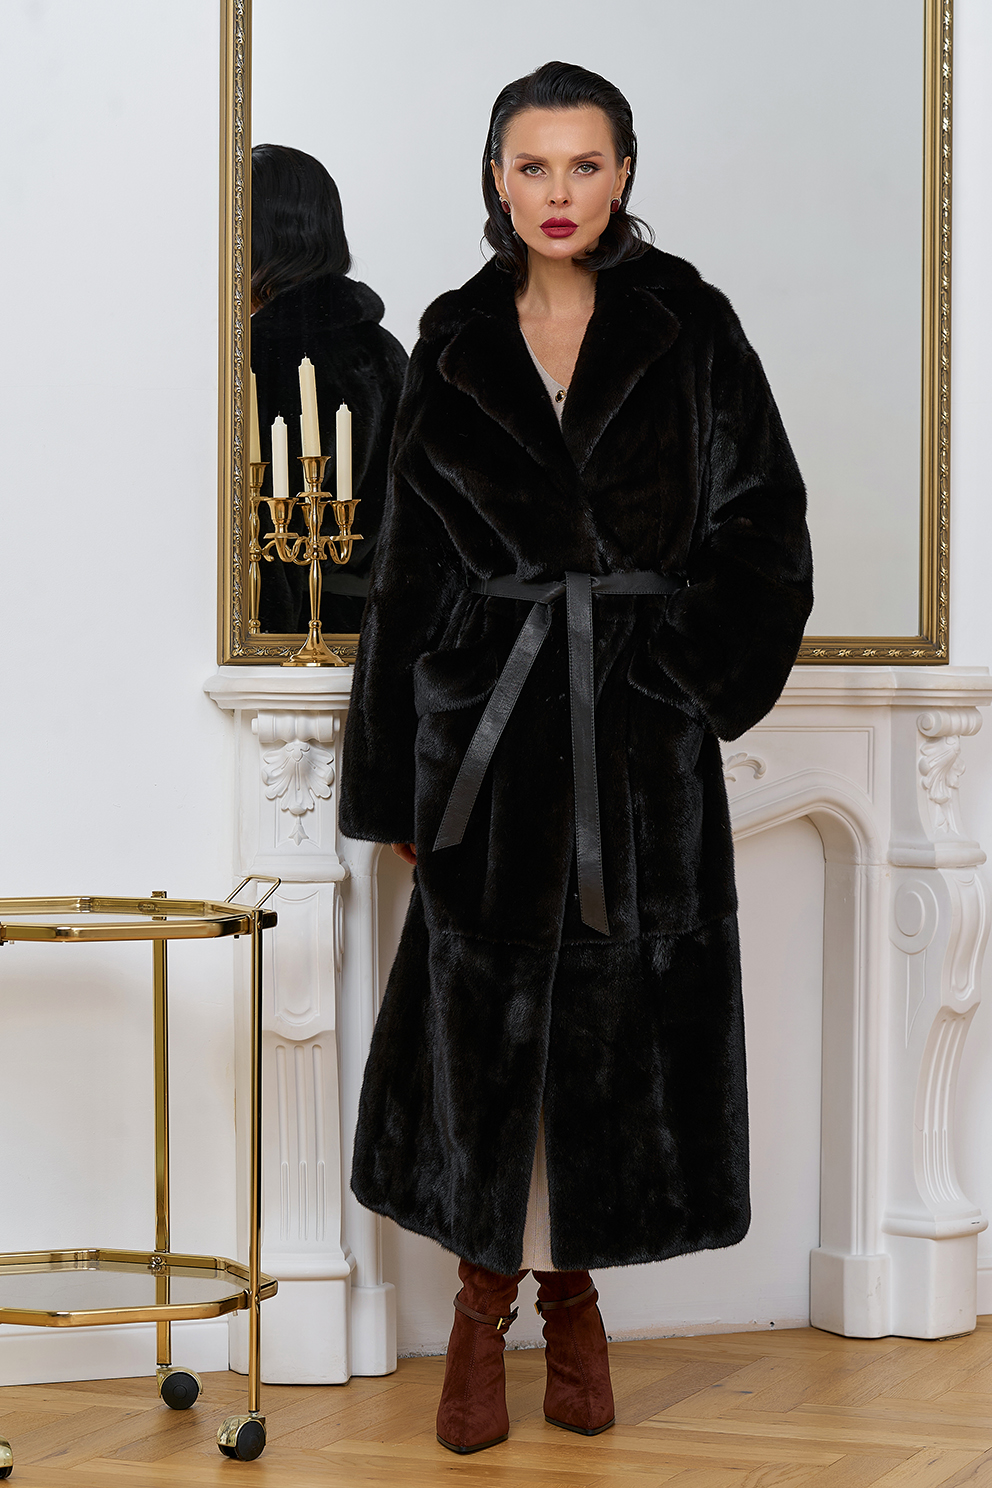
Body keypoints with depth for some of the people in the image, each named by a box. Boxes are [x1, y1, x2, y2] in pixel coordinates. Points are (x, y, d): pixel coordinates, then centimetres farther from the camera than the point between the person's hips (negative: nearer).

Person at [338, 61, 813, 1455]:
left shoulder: (687, 324, 1)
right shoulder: (455, 342, 6)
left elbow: (761, 528, 1)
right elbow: (411, 564, 7)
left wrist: (690, 677, -9)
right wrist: (393, 775, 4)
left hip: (640, 726, -1)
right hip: (487, 715, 1)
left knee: (616, 1011, 4)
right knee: (482, 1009, 2)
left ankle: (574, 1291, 21)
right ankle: (485, 1303, 15)